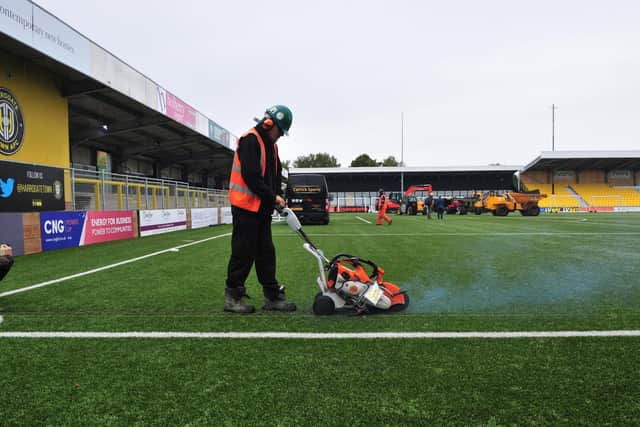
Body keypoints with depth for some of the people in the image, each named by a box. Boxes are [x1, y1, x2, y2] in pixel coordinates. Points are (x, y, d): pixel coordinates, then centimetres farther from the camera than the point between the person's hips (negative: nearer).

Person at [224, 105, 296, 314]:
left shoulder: (271, 145, 16)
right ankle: (232, 298, 9)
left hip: (262, 209, 9)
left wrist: (278, 197, 3)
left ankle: (272, 296, 15)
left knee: (266, 252, 9)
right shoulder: (250, 140, -12)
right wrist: (272, 197, -14)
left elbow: (276, 175, 18)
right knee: (243, 253, -3)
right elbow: (251, 176, -20)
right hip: (246, 207, -9)